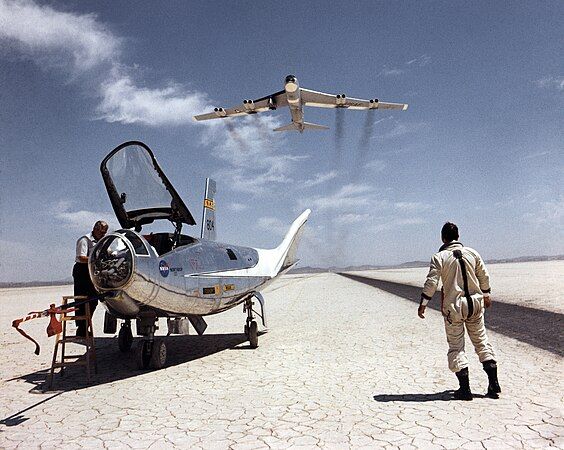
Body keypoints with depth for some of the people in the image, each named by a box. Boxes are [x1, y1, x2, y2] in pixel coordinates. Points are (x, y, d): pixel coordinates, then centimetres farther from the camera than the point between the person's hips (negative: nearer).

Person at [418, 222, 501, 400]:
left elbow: (431, 282, -14)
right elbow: (484, 276, 12)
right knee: (481, 341, 17)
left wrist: (422, 304, -6)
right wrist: (486, 295, 28)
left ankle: (465, 389, 7)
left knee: (456, 347, 5)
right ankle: (493, 383, 18)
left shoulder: (439, 257, -9)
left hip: (453, 307, -4)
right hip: (475, 302, 4)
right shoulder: (472, 253, 3)